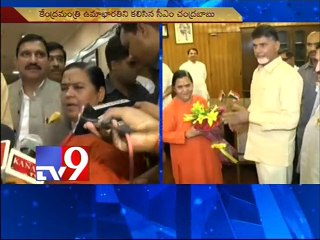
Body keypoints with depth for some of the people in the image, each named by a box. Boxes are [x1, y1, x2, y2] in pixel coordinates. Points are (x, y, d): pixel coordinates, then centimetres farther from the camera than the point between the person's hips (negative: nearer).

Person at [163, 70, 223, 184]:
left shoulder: (201, 101, -1)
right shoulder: (170, 109, -15)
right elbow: (164, 135, -14)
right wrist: (187, 134, -22)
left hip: (206, 151, 4)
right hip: (186, 156, -4)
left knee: (211, 179, 17)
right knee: (191, 181, 9)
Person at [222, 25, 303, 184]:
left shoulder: (289, 75, -18)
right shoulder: (258, 72, 9)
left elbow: (291, 119, -25)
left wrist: (249, 116, -24)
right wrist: (242, 118, -1)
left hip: (276, 152, -8)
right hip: (260, 147, 8)